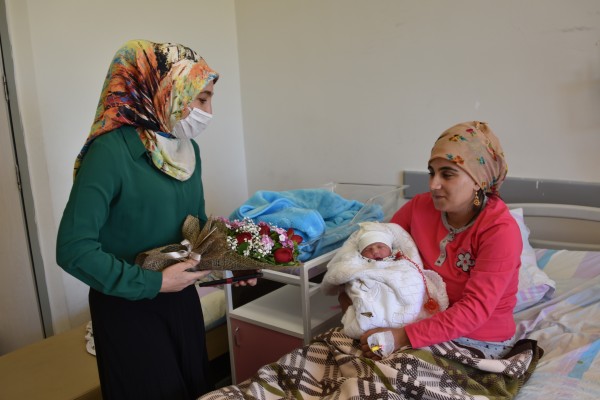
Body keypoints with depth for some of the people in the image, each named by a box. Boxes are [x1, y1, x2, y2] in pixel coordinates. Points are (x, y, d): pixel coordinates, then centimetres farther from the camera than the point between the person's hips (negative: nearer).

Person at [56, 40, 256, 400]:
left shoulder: (188, 149, 0)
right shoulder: (112, 151, -23)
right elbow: (74, 248, -24)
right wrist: (153, 283, -23)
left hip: (181, 297, 7)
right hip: (127, 308, -6)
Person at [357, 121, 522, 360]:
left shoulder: (501, 231, -19)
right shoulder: (421, 206, -4)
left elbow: (475, 309, -24)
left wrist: (405, 337, -32)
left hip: (480, 343, -5)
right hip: (426, 321, 5)